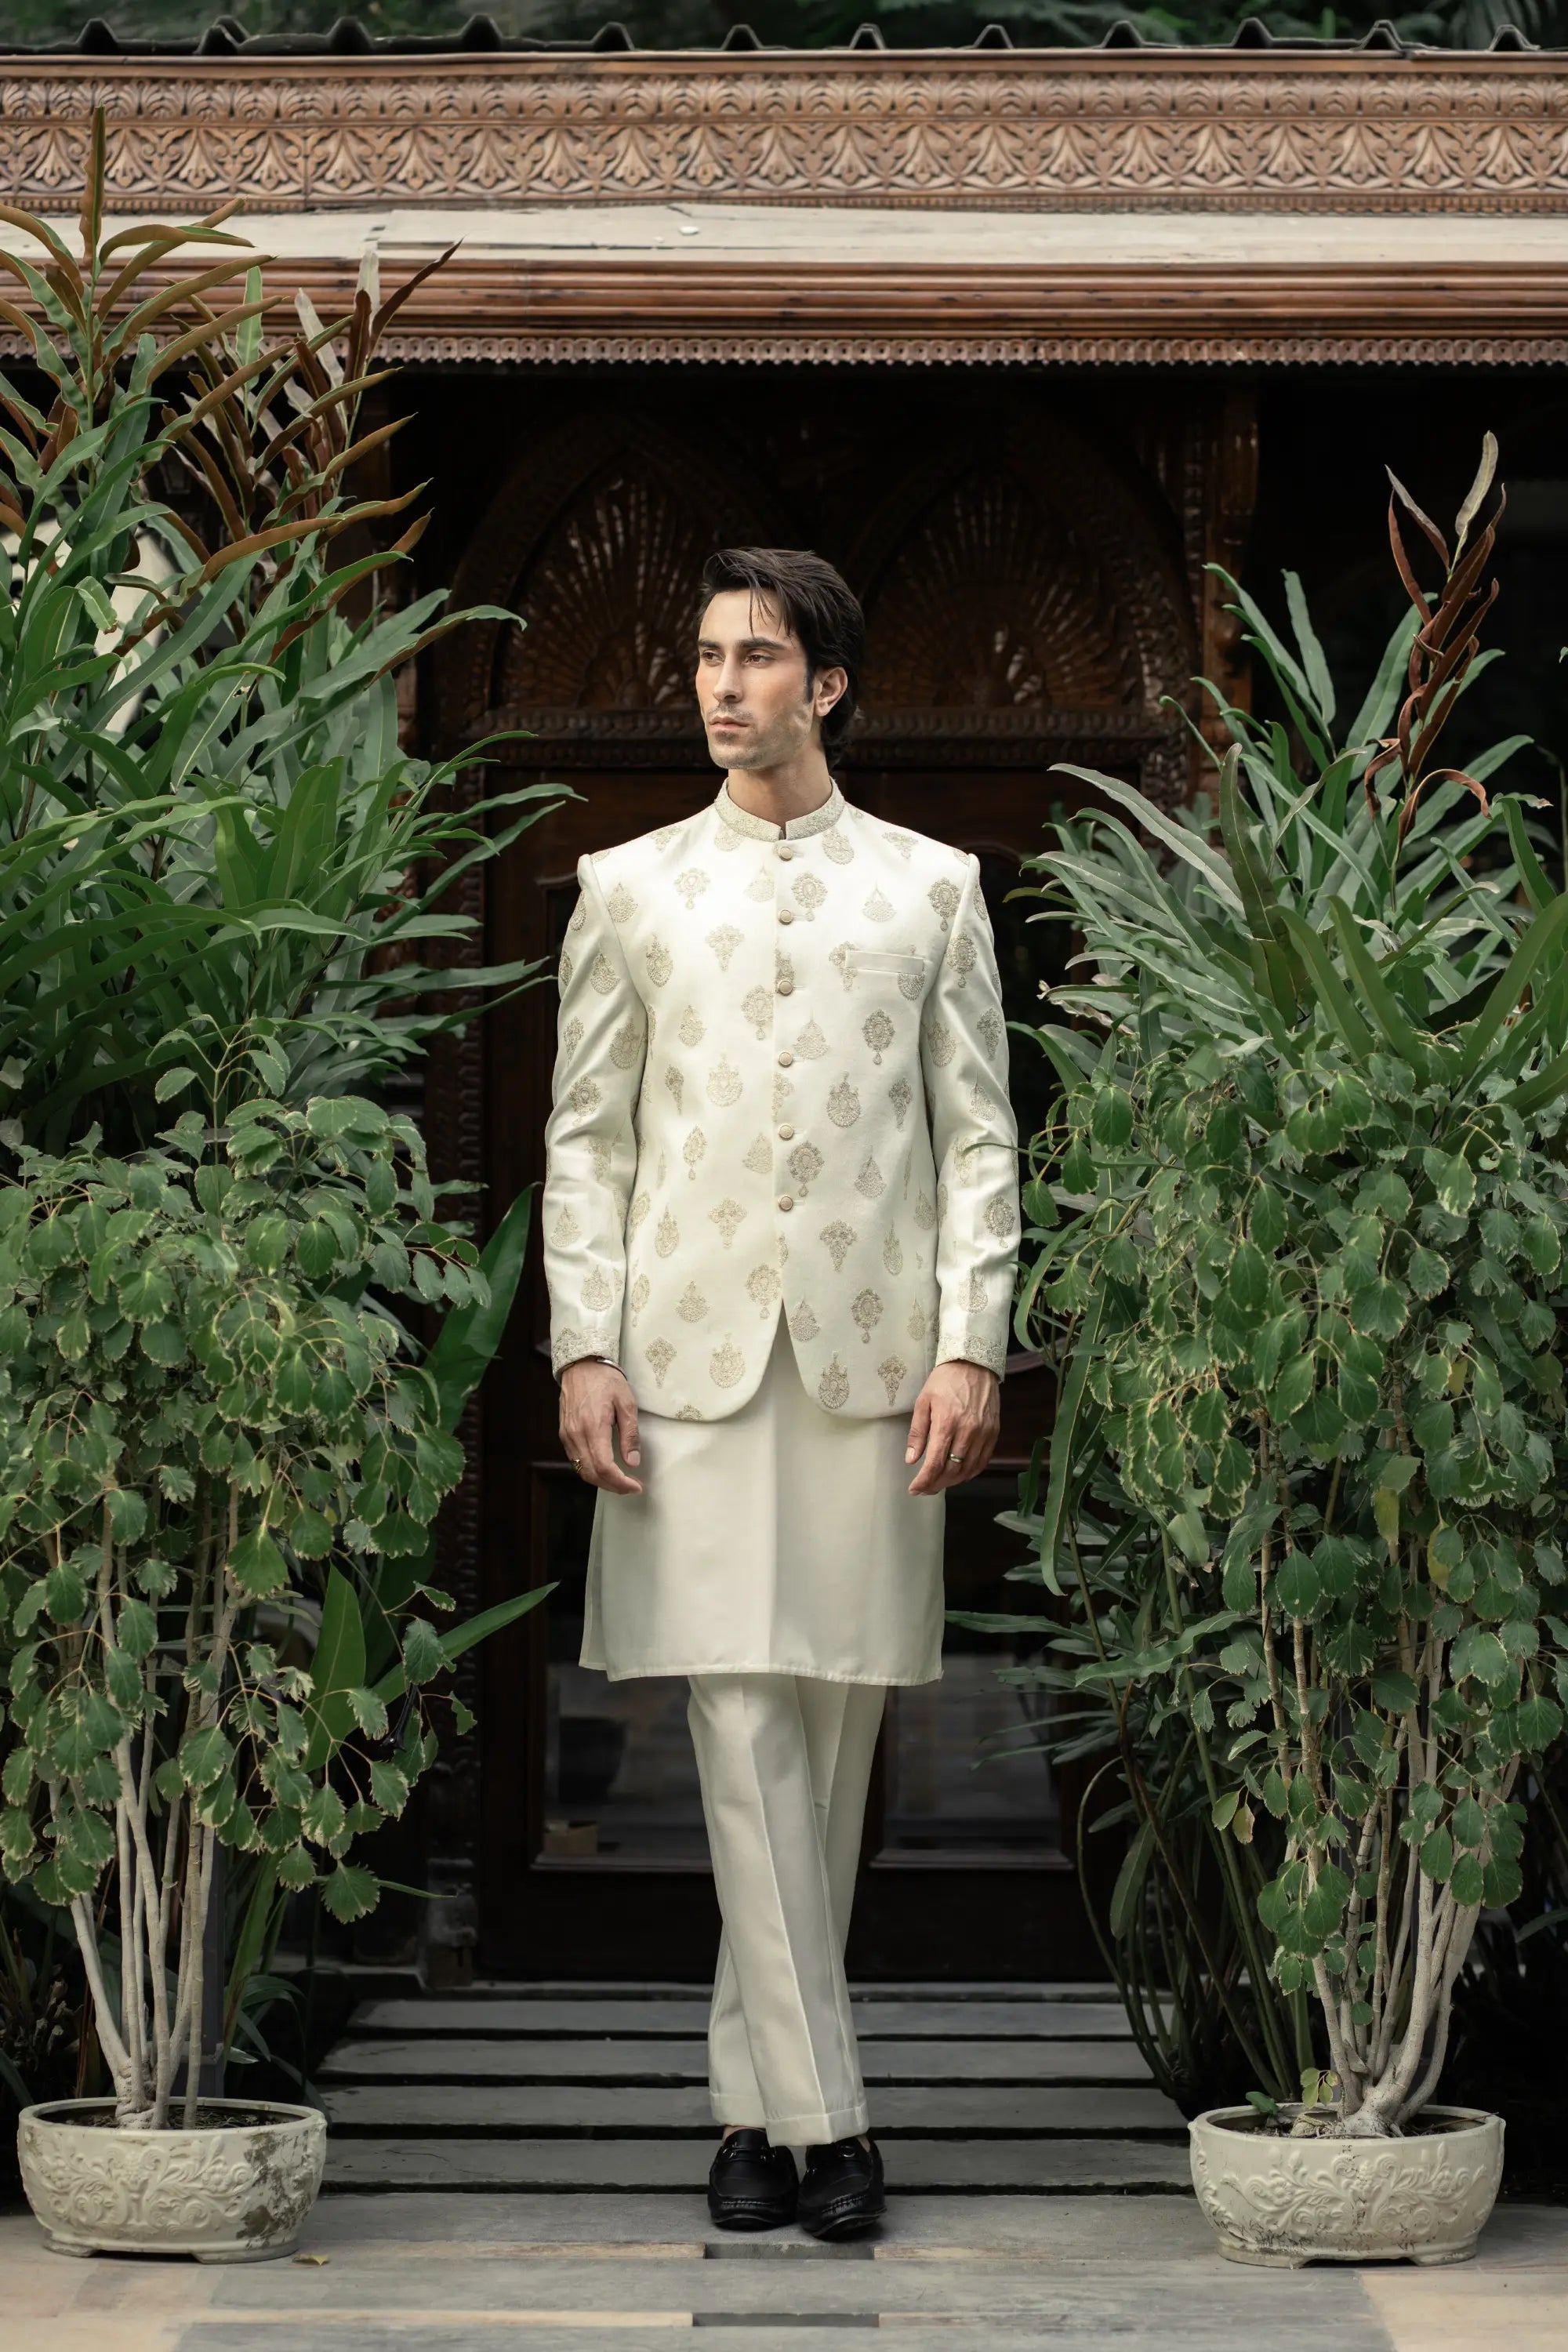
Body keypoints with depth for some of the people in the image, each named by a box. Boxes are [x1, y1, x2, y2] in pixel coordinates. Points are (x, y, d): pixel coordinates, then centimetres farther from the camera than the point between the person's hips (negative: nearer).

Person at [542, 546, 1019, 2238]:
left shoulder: (932, 888, 10)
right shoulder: (629, 890, 11)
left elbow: (979, 1138, 7)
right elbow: (586, 1138, 9)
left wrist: (970, 1345, -4)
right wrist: (583, 1349, -1)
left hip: (871, 1355, 1)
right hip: (692, 1354, 0)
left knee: (835, 1729, 3)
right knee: (744, 1730, -8)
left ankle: (751, 2086, 14)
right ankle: (817, 2111, -7)